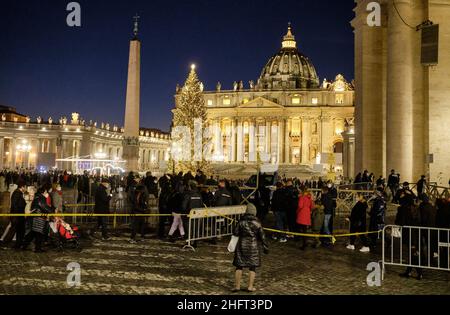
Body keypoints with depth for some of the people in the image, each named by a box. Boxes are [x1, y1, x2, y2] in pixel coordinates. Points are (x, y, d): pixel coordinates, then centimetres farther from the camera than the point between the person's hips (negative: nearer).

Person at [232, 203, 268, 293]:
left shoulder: (241, 221, -6)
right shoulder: (257, 222, -7)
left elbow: (235, 233, -5)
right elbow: (262, 236, -5)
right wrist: (265, 246, 5)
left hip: (242, 245, 1)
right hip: (254, 246, -1)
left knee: (239, 266, 10)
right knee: (253, 267, 11)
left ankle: (237, 286, 13)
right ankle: (250, 287, 12)